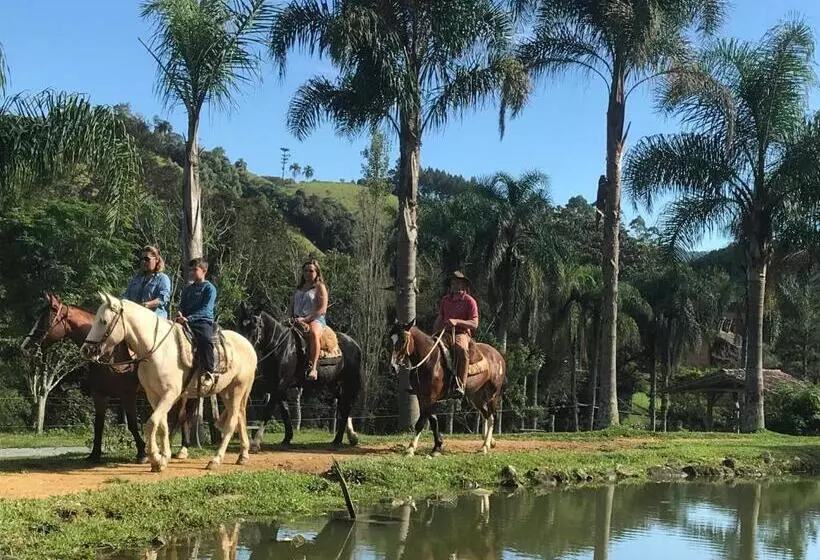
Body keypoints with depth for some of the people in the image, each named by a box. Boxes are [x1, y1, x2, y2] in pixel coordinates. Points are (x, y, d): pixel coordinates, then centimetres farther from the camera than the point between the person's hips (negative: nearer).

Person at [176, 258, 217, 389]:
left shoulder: (209, 288, 2)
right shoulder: (187, 289, 24)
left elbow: (205, 309, -9)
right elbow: (182, 306, 22)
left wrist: (188, 318, -20)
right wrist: (180, 314, -4)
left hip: (203, 321, -7)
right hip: (186, 322, 7)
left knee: (205, 340, -35)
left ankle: (208, 373, -32)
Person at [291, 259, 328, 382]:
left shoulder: (320, 287, 5)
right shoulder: (299, 288, 23)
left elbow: (322, 309, -6)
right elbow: (292, 306, 25)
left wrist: (306, 319, -14)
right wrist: (293, 318, 3)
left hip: (316, 319, -6)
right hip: (298, 320, 6)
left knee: (313, 333, -40)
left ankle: (313, 367, -46)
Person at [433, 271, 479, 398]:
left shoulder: (469, 301, 1)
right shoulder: (445, 300, 17)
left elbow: (474, 324, -7)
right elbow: (439, 320, 24)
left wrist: (457, 321, -18)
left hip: (462, 333, -6)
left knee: (462, 349, -39)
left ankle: (460, 385, -41)